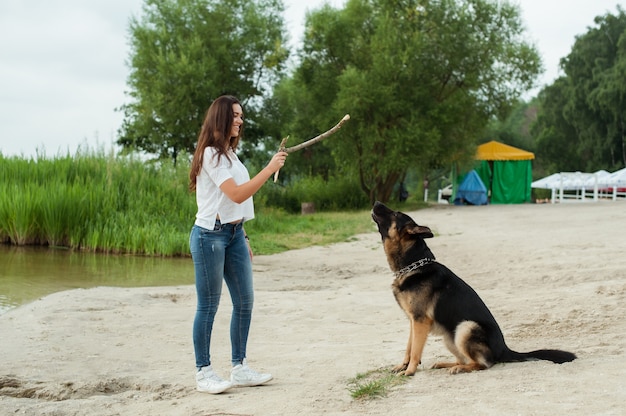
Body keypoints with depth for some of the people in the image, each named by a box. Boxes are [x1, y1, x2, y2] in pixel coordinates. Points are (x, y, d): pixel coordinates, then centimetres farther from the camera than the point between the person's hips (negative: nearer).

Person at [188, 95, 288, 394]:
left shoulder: (229, 154, 16)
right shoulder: (211, 154, -12)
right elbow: (237, 194, -20)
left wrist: (243, 238, 16)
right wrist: (270, 168, -19)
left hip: (234, 233, 9)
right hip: (210, 235, -9)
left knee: (244, 301, 8)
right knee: (208, 305, -2)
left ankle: (239, 368, 16)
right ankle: (204, 372, 6)